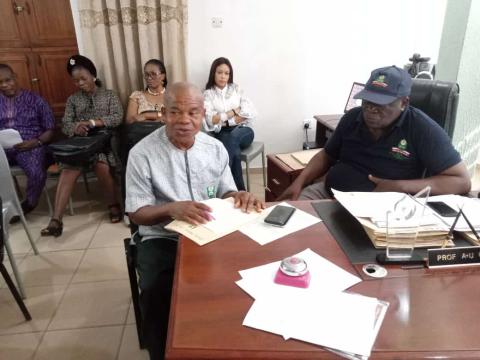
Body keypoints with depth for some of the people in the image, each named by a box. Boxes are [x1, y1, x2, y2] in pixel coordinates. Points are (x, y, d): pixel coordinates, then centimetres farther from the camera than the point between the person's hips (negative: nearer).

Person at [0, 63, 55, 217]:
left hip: (30, 146, -3)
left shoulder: (34, 99, 7)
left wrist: (36, 142, -15)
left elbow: (50, 129, 5)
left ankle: (28, 204, -3)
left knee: (36, 172, -33)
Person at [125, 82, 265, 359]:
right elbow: (137, 213, -7)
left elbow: (226, 193, 11)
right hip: (162, 239, -2)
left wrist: (238, 196, -14)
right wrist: (172, 209, -27)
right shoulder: (142, 153, -9)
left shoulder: (216, 148, 2)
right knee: (156, 293, -27)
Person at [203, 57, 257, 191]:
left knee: (233, 137, -35)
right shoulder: (208, 94, 5)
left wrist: (225, 121, -9)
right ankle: (240, 190, -28)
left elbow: (251, 113, -2)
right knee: (235, 151, -35)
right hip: (222, 135, -1)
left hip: (243, 131, 1)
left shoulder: (236, 89, 10)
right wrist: (234, 111, -7)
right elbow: (210, 120, -11)